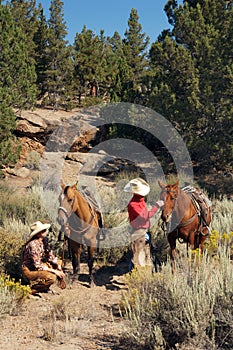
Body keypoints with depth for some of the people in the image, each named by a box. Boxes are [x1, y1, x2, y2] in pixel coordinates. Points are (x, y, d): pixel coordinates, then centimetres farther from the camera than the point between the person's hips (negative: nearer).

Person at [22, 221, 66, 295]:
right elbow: (38, 266, -27)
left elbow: (50, 256, 8)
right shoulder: (33, 245, -27)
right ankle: (32, 288, -10)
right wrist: (54, 271, -23)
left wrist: (58, 265, -9)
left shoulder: (44, 240, -2)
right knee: (51, 277, -27)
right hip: (29, 270, -9)